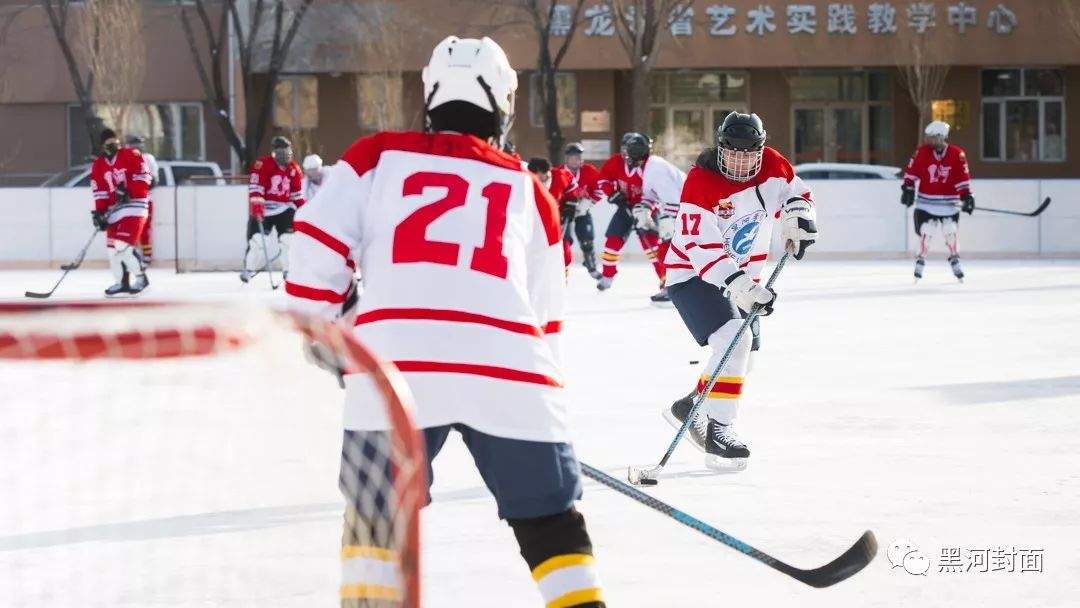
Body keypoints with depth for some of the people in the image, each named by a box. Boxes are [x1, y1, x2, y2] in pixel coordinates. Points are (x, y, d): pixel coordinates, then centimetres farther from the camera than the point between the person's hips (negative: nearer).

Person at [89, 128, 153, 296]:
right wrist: (100, 213, -3)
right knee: (113, 246, 5)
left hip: (134, 205, -6)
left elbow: (143, 178, -10)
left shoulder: (132, 156, -6)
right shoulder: (98, 166, 9)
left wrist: (127, 191, -19)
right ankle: (123, 282, 18)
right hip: (114, 209, 6)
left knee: (123, 245, -18)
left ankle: (140, 277, -6)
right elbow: (99, 192, 7)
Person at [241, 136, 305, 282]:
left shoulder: (294, 169, 5)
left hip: (284, 209, 4)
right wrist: (256, 207, -27)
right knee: (256, 238, -7)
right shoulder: (262, 165, -14)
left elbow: (297, 194, 14)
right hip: (263, 208, -4)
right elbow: (255, 188, -19)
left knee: (289, 239, -6)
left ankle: (289, 270, 4)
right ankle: (249, 269, 8)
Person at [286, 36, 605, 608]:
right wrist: (541, 397, 35)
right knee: (550, 518, 15)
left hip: (395, 364, -1)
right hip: (507, 372, 1)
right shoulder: (531, 191, 21)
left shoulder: (378, 156, 16)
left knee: (374, 514, 19)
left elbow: (316, 244, 7)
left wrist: (322, 327, 21)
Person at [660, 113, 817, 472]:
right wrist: (740, 286, -37)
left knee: (744, 355, 15)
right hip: (692, 275, -8)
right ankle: (718, 429, -26)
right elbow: (701, 248, -30)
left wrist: (797, 220, -7)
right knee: (735, 340, -27)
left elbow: (796, 194, 14)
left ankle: (689, 407, 36)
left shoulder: (772, 166, -7)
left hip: (740, 277, 8)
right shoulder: (701, 181, -25)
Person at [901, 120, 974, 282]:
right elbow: (912, 171, 2)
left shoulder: (957, 154, -7)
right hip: (926, 201, 0)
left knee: (950, 232, 5)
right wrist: (908, 188, -2)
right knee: (925, 232, -3)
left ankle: (954, 260, 22)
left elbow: (963, 177, -5)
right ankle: (920, 261, 12)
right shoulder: (922, 152, -5)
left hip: (948, 203, 0)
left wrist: (966, 196, -8)